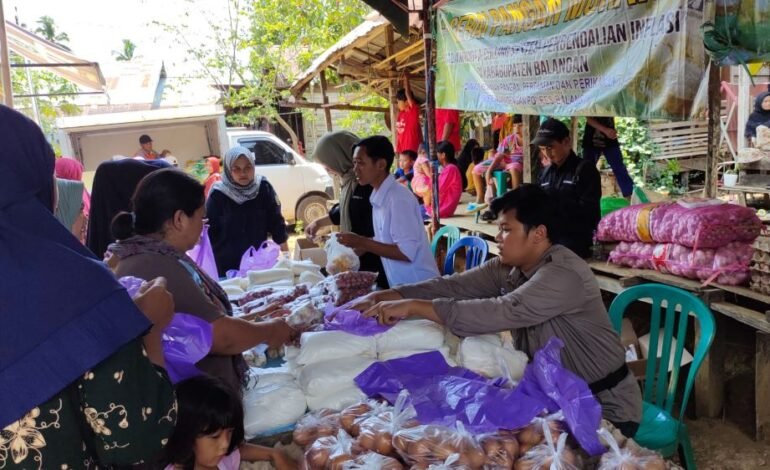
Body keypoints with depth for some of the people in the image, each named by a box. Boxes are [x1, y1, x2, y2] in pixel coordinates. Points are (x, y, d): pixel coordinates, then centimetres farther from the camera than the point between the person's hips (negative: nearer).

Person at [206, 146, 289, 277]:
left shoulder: (263, 187, -7)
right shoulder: (218, 195, -11)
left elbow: (276, 222, 1)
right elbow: (208, 230, -5)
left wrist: (286, 254, 2)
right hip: (227, 266, -2)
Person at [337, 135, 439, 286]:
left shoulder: (399, 199, -22)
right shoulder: (379, 196, 5)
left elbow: (407, 252, -25)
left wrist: (361, 242, -23)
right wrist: (356, 251, 6)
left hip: (419, 285, -8)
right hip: (400, 284, 8)